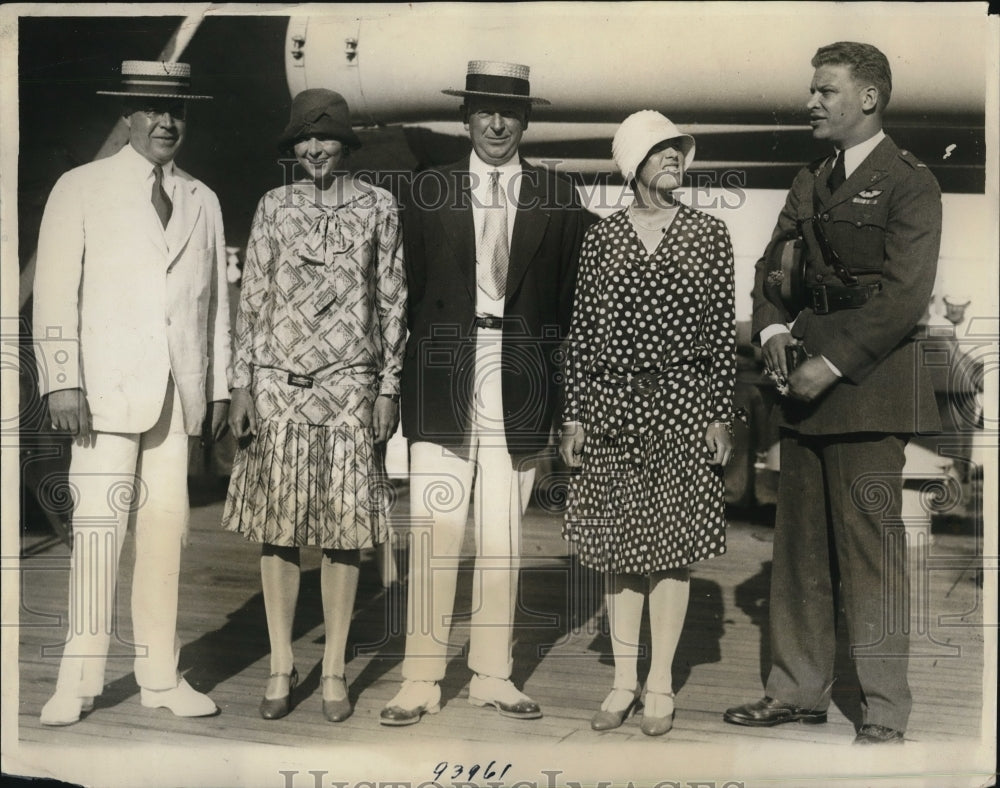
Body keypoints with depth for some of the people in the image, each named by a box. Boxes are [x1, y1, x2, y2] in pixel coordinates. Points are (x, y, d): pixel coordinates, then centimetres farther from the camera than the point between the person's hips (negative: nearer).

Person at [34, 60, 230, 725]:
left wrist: (221, 388, 12)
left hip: (179, 394, 3)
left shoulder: (203, 202, 16)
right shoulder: (81, 190, 6)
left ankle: (160, 676, 12)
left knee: (167, 527, 3)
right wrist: (63, 381, -8)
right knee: (98, 529, -6)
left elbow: (217, 301, 16)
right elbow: (55, 291, 0)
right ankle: (80, 681, 4)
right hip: (109, 390, -3)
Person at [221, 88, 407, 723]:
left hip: (349, 385, -1)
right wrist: (241, 386, 2)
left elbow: (392, 302, 5)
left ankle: (335, 670, 13)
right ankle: (282, 666, 15)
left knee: (344, 529, 2)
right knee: (277, 527, 3)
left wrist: (389, 388, 0)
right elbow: (252, 299, 8)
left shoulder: (378, 207, 6)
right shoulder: (274, 207, 8)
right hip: (278, 384, 1)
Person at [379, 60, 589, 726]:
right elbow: (408, 289, 6)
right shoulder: (429, 192, 7)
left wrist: (558, 374, -1)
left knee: (504, 534, 8)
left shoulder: (558, 197, 8)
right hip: (444, 378, -1)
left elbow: (573, 295, 7)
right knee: (434, 530, -2)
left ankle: (494, 675, 18)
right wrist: (419, 366, -1)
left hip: (520, 379, 1)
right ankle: (422, 679, 7)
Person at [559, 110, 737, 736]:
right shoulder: (603, 237, 7)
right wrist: (575, 414, 3)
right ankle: (624, 683, 19)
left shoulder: (710, 235, 4)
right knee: (618, 548, 7)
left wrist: (721, 415, -3)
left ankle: (661, 687, 14)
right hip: (613, 405, 2)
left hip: (681, 407, -1)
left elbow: (724, 331, 2)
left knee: (671, 550, 2)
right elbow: (582, 330, 7)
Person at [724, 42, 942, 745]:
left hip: (867, 388, -7)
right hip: (806, 383, 7)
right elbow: (772, 265, 20)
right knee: (799, 547, 10)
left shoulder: (909, 183, -4)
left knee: (870, 550, -4)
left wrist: (832, 363, -16)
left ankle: (886, 713, 7)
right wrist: (772, 327, 0)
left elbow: (905, 297, -12)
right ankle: (799, 691, 22)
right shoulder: (810, 181, 19)